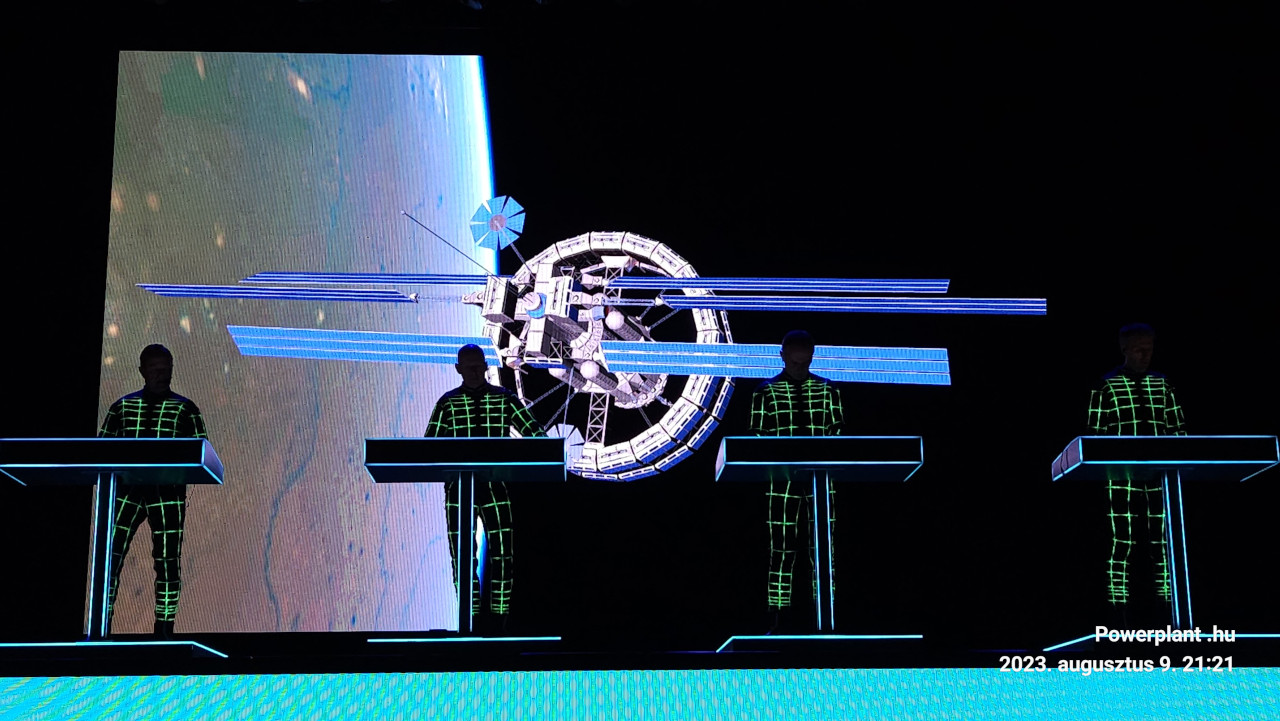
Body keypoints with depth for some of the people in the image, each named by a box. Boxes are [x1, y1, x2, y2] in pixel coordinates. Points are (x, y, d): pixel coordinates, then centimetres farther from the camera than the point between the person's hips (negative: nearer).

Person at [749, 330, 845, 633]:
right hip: (783, 480, -1)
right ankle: (780, 620, 3)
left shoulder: (828, 390, 9)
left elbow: (837, 432, 8)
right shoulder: (766, 392, 5)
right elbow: (758, 436, 3)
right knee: (781, 548, -2)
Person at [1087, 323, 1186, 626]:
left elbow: (1178, 427, 14)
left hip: (1160, 475, 4)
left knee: (1161, 541, 3)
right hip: (1123, 476, -4)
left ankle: (1162, 609, 10)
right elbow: (1096, 433, 0)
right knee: (1123, 541, -5)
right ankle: (1120, 615, -2)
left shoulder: (1162, 384, 13)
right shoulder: (1106, 386, 2)